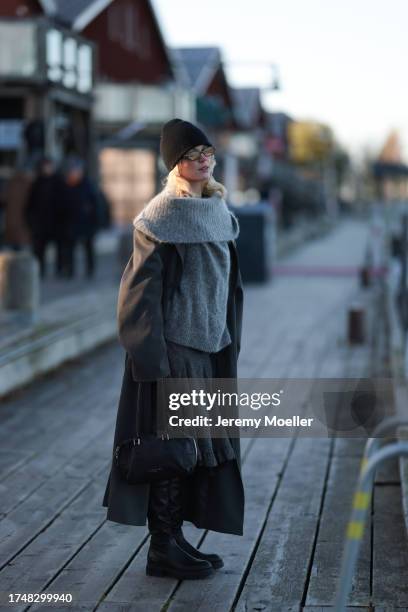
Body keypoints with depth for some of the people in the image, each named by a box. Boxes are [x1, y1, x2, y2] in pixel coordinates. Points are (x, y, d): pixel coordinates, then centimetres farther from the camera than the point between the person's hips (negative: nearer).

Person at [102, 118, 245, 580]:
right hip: (173, 346, -8)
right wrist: (153, 358, -19)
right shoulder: (162, 217, -12)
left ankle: (174, 539, 22)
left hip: (210, 344, 8)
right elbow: (142, 289, -15)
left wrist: (230, 346, 14)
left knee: (195, 446, 12)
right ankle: (162, 549, 8)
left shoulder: (218, 212, 11)